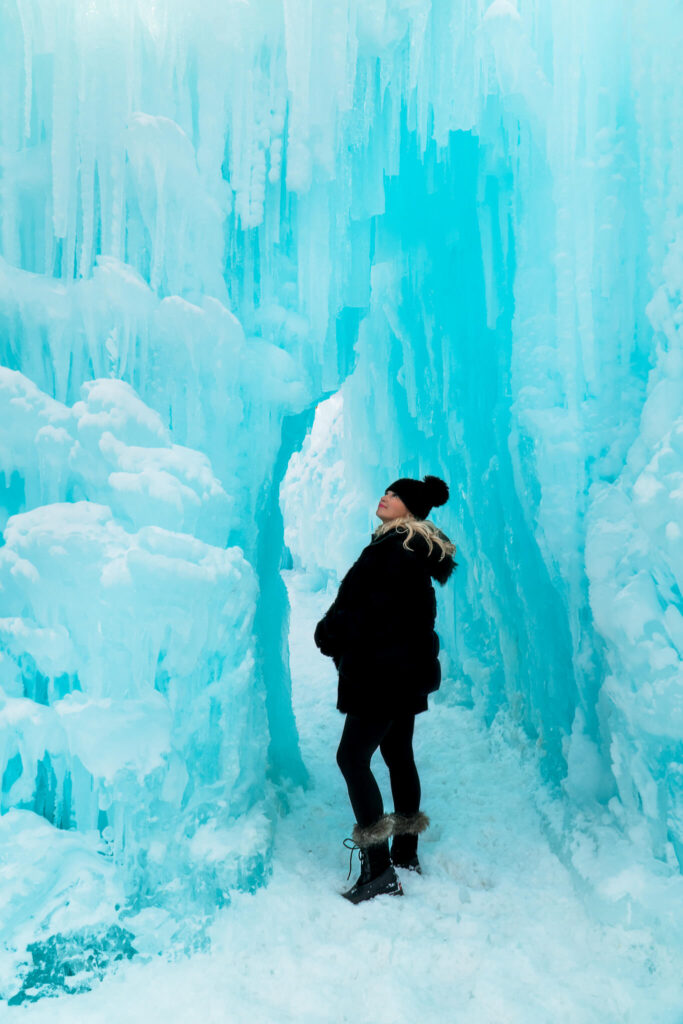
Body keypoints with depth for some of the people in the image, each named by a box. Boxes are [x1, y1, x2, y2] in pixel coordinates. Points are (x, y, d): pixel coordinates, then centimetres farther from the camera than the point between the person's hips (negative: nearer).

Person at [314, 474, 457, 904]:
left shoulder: (392, 547, -18)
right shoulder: (423, 551, 13)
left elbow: (358, 604, -20)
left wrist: (328, 635, -4)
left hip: (383, 672, -10)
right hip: (410, 669, 10)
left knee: (353, 756, -8)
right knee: (399, 754, 18)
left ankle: (379, 870, -7)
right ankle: (406, 853, 30)